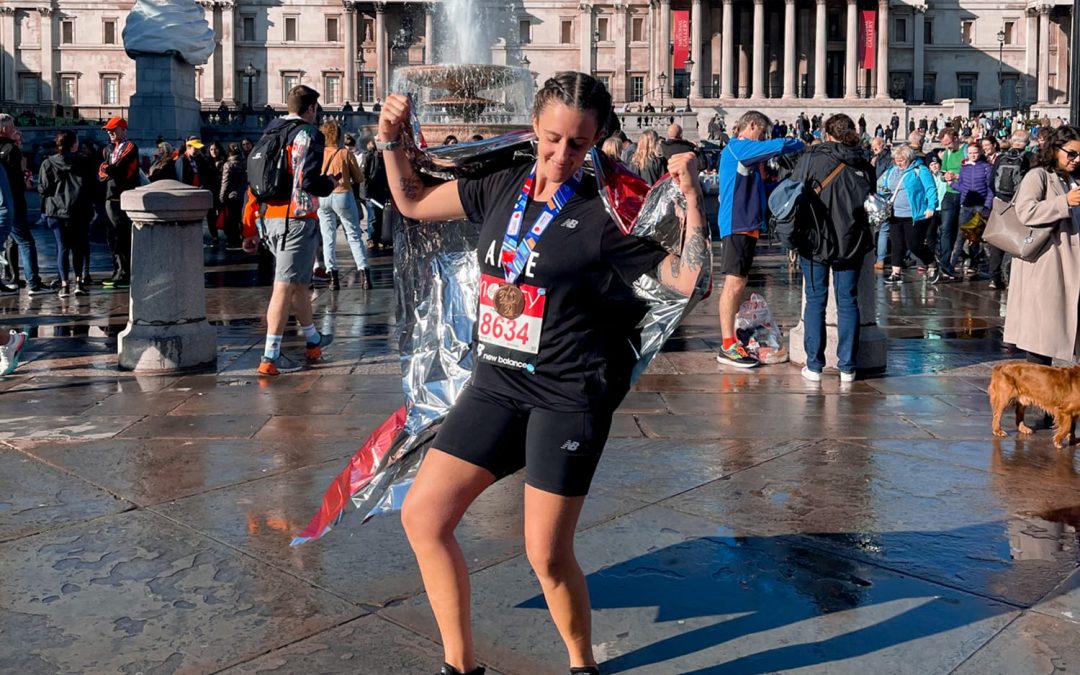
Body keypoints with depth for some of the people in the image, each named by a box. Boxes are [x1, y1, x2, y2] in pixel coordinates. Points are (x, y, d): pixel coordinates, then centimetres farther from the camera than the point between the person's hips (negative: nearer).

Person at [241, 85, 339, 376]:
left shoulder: (269, 133, 15)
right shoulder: (309, 135, -8)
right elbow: (309, 182, -20)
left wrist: (250, 229, 17)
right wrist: (331, 184, 2)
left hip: (269, 220, 8)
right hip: (297, 219, -8)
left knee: (298, 281, 21)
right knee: (285, 286, -7)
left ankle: (313, 340, 37)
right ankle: (270, 357, -8)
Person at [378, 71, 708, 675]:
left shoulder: (602, 214, -9)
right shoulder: (503, 188, 6)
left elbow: (686, 278, -11)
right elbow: (414, 202, 18)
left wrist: (692, 198, -21)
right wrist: (392, 142, 6)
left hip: (569, 396, -6)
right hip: (497, 381, 6)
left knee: (547, 555, -2)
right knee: (423, 517, 3)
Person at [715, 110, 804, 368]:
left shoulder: (746, 155, 21)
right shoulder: (737, 146, -8)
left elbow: (756, 188, 23)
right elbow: (779, 146, -18)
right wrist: (800, 145, 2)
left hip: (748, 224, 10)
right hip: (736, 224, -10)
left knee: (739, 283, 11)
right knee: (734, 283, -11)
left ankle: (732, 338, 17)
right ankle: (727, 347, -11)